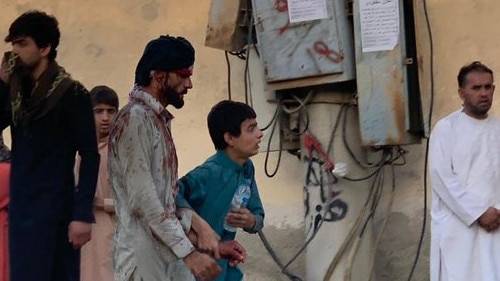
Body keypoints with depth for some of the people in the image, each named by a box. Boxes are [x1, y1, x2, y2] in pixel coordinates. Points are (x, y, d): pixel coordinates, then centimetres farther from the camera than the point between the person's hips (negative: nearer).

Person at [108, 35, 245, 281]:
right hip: (143, 260, -9)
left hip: (168, 257, 9)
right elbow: (142, 199, -18)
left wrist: (210, 243, 10)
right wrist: (188, 252, -20)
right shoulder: (135, 118, -11)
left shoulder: (158, 121, 17)